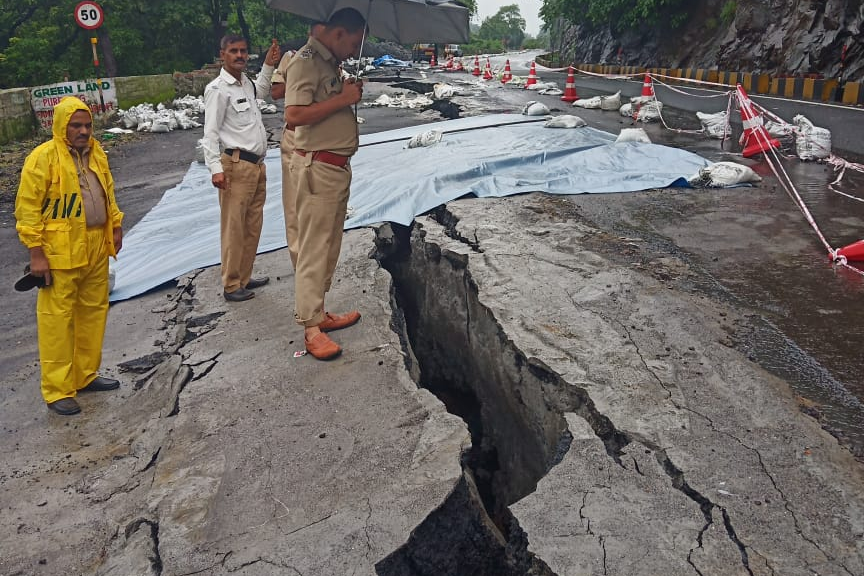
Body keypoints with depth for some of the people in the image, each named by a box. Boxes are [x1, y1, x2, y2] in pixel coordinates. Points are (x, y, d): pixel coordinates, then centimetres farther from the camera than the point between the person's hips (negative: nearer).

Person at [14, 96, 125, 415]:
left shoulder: (96, 153, 10)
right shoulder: (43, 158, -11)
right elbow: (27, 208, -12)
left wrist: (116, 226, 16)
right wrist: (36, 254, -14)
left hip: (96, 249, 7)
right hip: (60, 254, -7)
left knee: (93, 312, 14)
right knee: (57, 318, -1)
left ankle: (86, 375, 29)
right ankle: (57, 390, 8)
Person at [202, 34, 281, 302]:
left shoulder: (245, 83, 16)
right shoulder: (217, 89, -9)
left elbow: (259, 90, 43)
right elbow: (210, 133, -14)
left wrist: (268, 65, 31)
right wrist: (216, 169, -22)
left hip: (257, 165, 9)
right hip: (236, 166, -9)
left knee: (253, 227, 13)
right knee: (234, 228, -5)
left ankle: (244, 278, 24)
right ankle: (231, 286, 2)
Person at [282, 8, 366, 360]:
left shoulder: (330, 63, 16)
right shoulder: (305, 61, -12)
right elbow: (294, 115, -24)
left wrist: (352, 93, 9)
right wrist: (343, 98, -19)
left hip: (337, 167, 10)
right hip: (317, 168, -10)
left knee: (329, 248, 14)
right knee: (313, 250, -5)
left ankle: (319, 313, 25)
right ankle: (311, 328, 2)